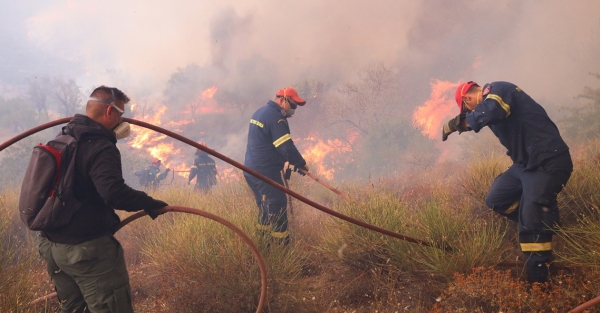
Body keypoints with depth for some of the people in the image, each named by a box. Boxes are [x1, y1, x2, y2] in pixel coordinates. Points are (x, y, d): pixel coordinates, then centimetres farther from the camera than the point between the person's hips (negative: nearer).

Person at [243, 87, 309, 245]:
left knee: (265, 208, 18)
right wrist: (301, 164, -8)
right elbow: (286, 147, -21)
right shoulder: (276, 117, -16)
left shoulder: (260, 112, 15)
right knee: (277, 208, -6)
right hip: (265, 172, -10)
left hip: (251, 170, 10)